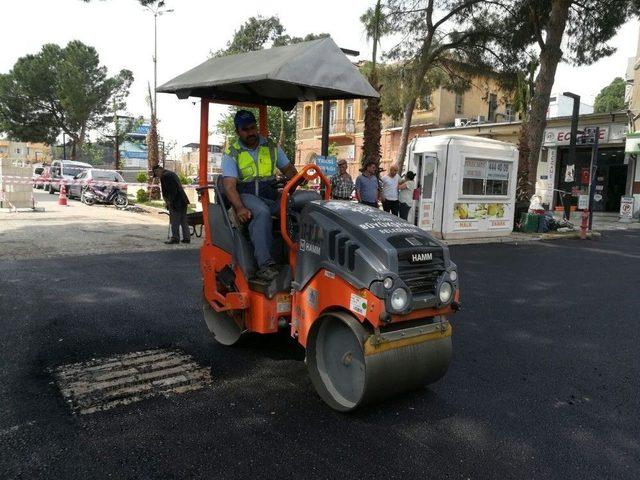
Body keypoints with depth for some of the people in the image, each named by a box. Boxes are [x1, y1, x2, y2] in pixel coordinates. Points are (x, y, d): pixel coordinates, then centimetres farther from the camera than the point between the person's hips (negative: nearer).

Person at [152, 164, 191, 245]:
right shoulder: (171, 173, 20)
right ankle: (187, 238, 13)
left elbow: (165, 191, -14)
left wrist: (167, 201, -3)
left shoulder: (164, 176, -10)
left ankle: (175, 238, 2)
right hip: (183, 200, 9)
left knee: (174, 221, -2)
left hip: (175, 202, -9)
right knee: (184, 221, 11)